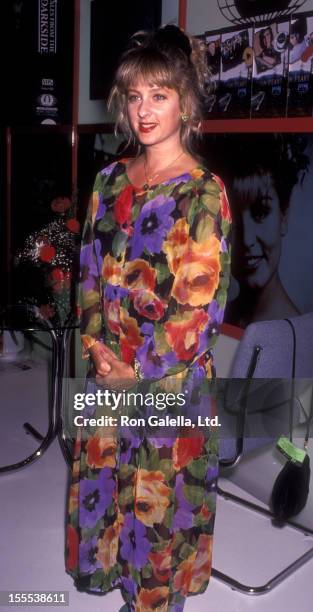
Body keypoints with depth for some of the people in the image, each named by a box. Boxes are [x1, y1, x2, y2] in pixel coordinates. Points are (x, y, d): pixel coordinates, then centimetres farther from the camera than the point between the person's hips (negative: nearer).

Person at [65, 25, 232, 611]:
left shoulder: (204, 192, -14)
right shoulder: (111, 179, 4)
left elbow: (201, 305, -15)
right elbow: (92, 268, 8)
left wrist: (140, 370, -13)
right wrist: (96, 343, -4)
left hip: (171, 375, -6)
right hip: (108, 368, 6)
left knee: (158, 497, 11)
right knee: (103, 480, 20)